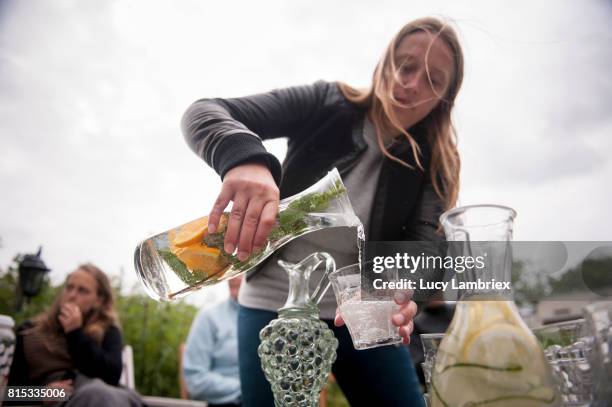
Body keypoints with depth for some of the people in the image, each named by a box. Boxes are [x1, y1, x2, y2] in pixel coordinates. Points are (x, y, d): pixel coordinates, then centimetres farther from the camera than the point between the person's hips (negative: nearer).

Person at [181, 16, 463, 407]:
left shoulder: (433, 161, -1)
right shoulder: (328, 104, -8)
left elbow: (424, 240, -15)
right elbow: (204, 112, -16)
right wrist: (244, 157, -39)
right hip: (278, 303, -2)